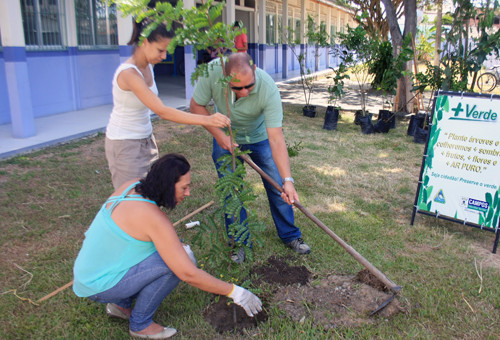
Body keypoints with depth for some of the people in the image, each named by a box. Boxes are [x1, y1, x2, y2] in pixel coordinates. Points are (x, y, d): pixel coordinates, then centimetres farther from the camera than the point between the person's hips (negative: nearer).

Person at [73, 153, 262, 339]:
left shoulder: (132, 186, -5)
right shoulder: (154, 219, -29)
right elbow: (188, 275, -28)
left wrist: (180, 247, 0)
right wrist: (235, 292, -18)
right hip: (99, 287, -8)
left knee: (175, 252, 6)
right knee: (174, 263, -21)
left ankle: (121, 305, 16)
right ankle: (140, 324, 0)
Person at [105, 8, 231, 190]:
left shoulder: (147, 66, 0)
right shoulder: (129, 73, -26)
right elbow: (163, 112, -34)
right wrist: (206, 120, -39)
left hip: (145, 139, 8)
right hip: (125, 144, -8)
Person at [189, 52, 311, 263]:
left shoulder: (268, 89, -37)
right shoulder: (212, 72, -32)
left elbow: (276, 139, -37)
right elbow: (196, 105, -15)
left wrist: (288, 180, -43)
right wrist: (218, 134, -25)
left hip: (260, 137, -1)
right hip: (226, 138, 1)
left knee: (277, 188, 3)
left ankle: (290, 236, 24)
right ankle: (239, 242, 19)